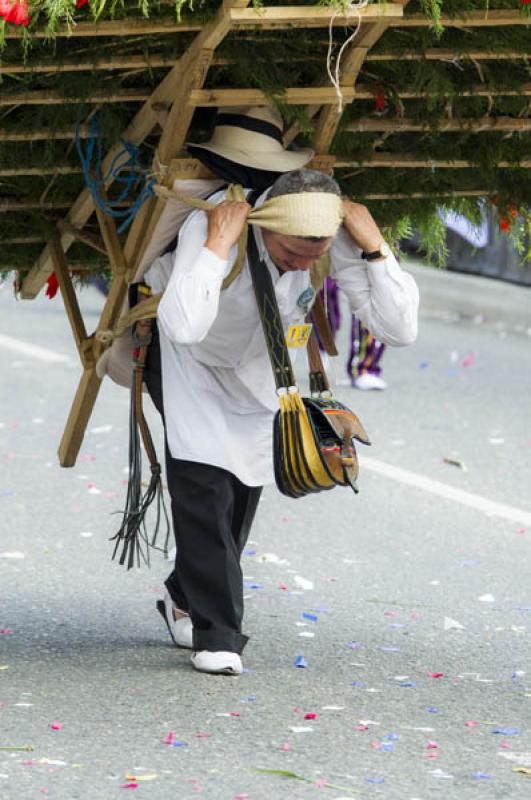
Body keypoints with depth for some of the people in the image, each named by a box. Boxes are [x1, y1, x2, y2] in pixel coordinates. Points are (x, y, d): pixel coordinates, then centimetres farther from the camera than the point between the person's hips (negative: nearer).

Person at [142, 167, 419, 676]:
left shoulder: (337, 234, -28)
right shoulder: (211, 221, -41)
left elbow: (399, 328, -29)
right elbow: (183, 327, -54)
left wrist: (374, 247, -39)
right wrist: (219, 245, -55)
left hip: (255, 367, 5)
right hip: (189, 359, -5)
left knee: (243, 489, 7)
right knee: (202, 483, -18)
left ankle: (186, 596, 31)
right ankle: (215, 634, -10)